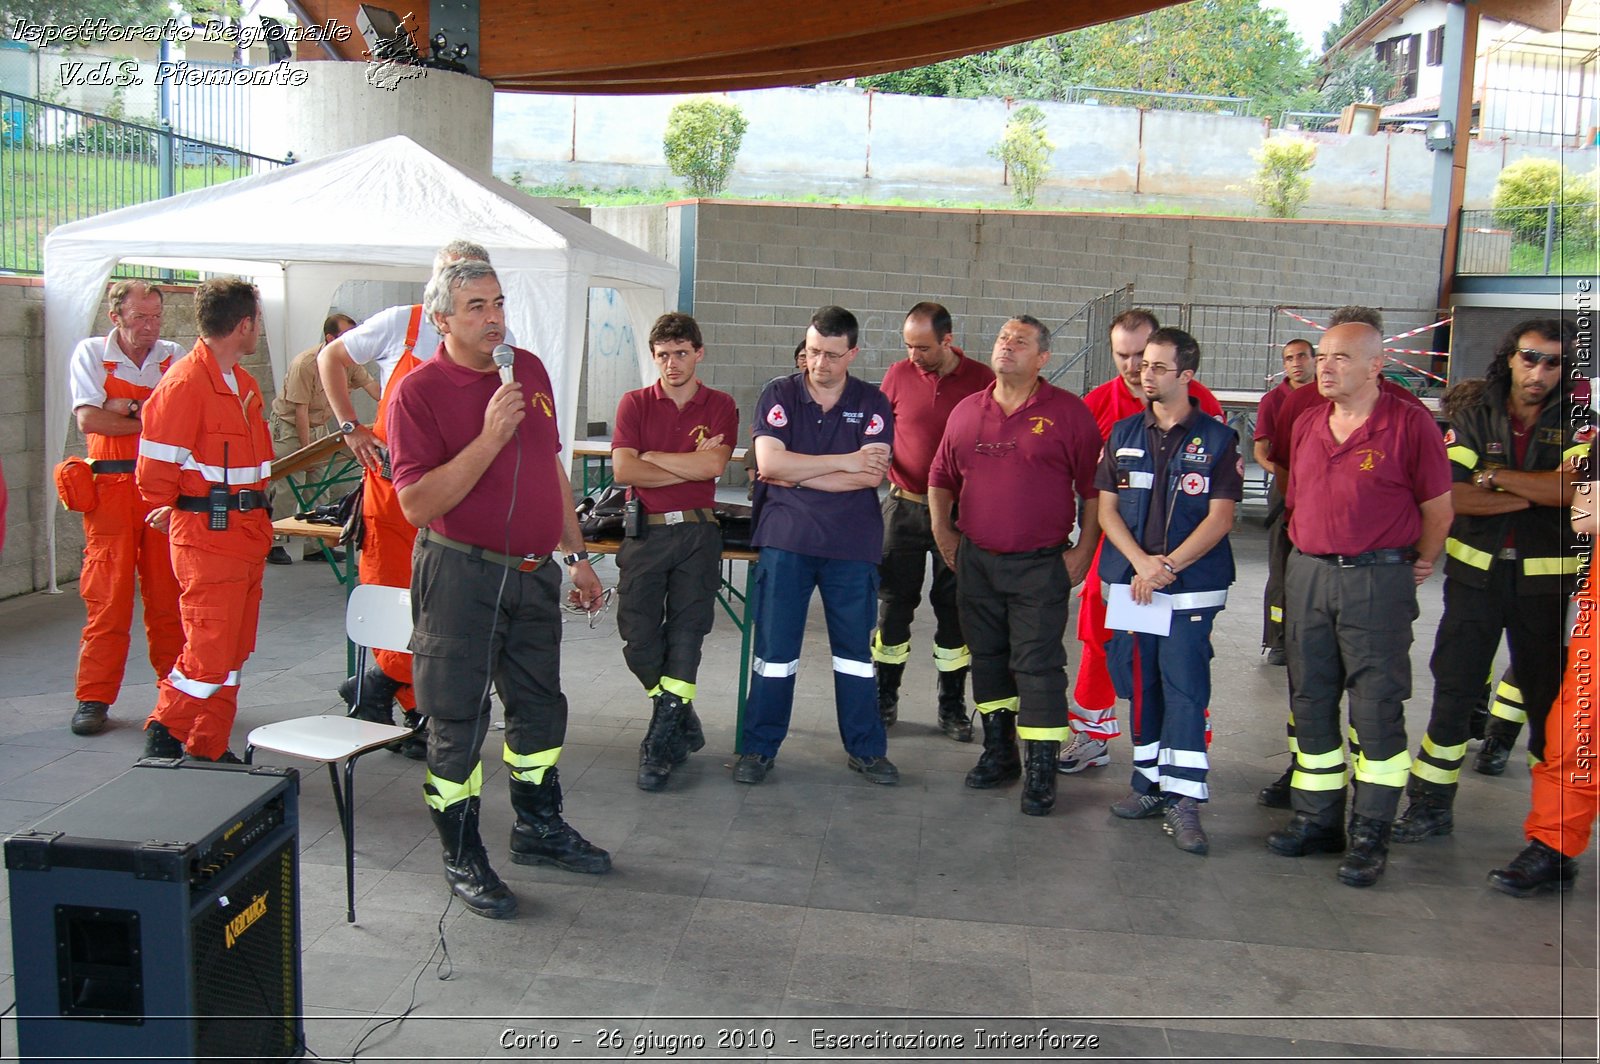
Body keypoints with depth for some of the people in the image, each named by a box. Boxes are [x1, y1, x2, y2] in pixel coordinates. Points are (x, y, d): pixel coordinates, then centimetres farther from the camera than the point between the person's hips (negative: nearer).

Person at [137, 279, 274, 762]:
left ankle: (209, 749, 22)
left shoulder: (243, 383, 15)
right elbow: (157, 463, -12)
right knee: (209, 653, -7)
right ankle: (165, 730, 14)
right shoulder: (184, 382, -14)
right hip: (207, 536, -9)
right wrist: (167, 510, 0)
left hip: (247, 534, 9)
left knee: (233, 651, 12)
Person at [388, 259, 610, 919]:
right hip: (462, 574, -6)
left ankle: (539, 828, 36)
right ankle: (462, 857, 19)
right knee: (457, 717, 3)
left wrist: (575, 554, 17)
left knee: (539, 704, 18)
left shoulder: (529, 369, 8)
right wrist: (490, 437, -26)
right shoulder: (418, 391, -12)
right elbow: (417, 504, -21)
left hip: (534, 569, 7)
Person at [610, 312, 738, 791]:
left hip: (697, 531, -1)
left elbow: (713, 466, -10)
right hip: (644, 531, 1)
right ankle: (683, 722, 19)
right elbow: (623, 470, -7)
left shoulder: (720, 406, 7)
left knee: (686, 632, -6)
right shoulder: (635, 403, 8)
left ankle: (661, 742, 1)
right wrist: (690, 466, -7)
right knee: (638, 636, -3)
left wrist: (652, 455, -4)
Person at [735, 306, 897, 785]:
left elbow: (872, 476, -10)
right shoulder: (779, 394, 2)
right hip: (786, 540, -1)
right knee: (774, 650, 4)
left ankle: (866, 749, 22)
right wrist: (846, 461, -13)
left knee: (855, 650, 10)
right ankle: (759, 748, 16)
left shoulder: (872, 403, 3)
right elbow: (769, 462, -13)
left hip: (852, 545, 1)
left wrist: (797, 475, -12)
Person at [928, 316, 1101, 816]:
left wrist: (1083, 550, -8)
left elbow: (1093, 487, -4)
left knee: (1038, 664, -4)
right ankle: (998, 752, 28)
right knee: (987, 658, 14)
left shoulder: (1068, 412, -5)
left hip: (1041, 564, -5)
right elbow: (941, 476, 20)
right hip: (976, 561, 5)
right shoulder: (966, 411, 8)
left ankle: (1041, 769, 5)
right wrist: (943, 530, 13)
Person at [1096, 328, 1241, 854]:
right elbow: (1106, 508, 6)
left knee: (1184, 688, -6)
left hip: (1191, 587, -4)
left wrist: (1169, 566, -16)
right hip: (1128, 581, 4)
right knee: (1140, 686, 9)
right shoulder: (1123, 434, 10)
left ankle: (1182, 800, -4)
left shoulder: (1217, 439, 0)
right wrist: (1142, 562, -10)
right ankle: (1149, 782, 21)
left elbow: (1221, 517, -6)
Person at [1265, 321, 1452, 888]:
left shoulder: (1409, 424, -8)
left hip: (1377, 580, -6)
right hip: (1307, 574, 6)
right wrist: (1307, 552, 15)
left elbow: (1437, 508, -2)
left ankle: (1371, 833, 8)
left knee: (1377, 708, -1)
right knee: (1310, 702, 10)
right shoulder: (1306, 427, 10)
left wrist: (1419, 566, 7)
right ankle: (1317, 819, 22)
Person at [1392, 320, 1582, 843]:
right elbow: (1449, 495, -10)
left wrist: (1494, 476, -12)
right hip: (1475, 574, 1)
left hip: (1545, 581, -1)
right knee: (1453, 690, 3)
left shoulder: (1576, 426, 2)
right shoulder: (1474, 421, 4)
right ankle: (1432, 804, 12)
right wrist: (1539, 495, -12)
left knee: (1547, 696, 7)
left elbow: (1573, 487, -17)